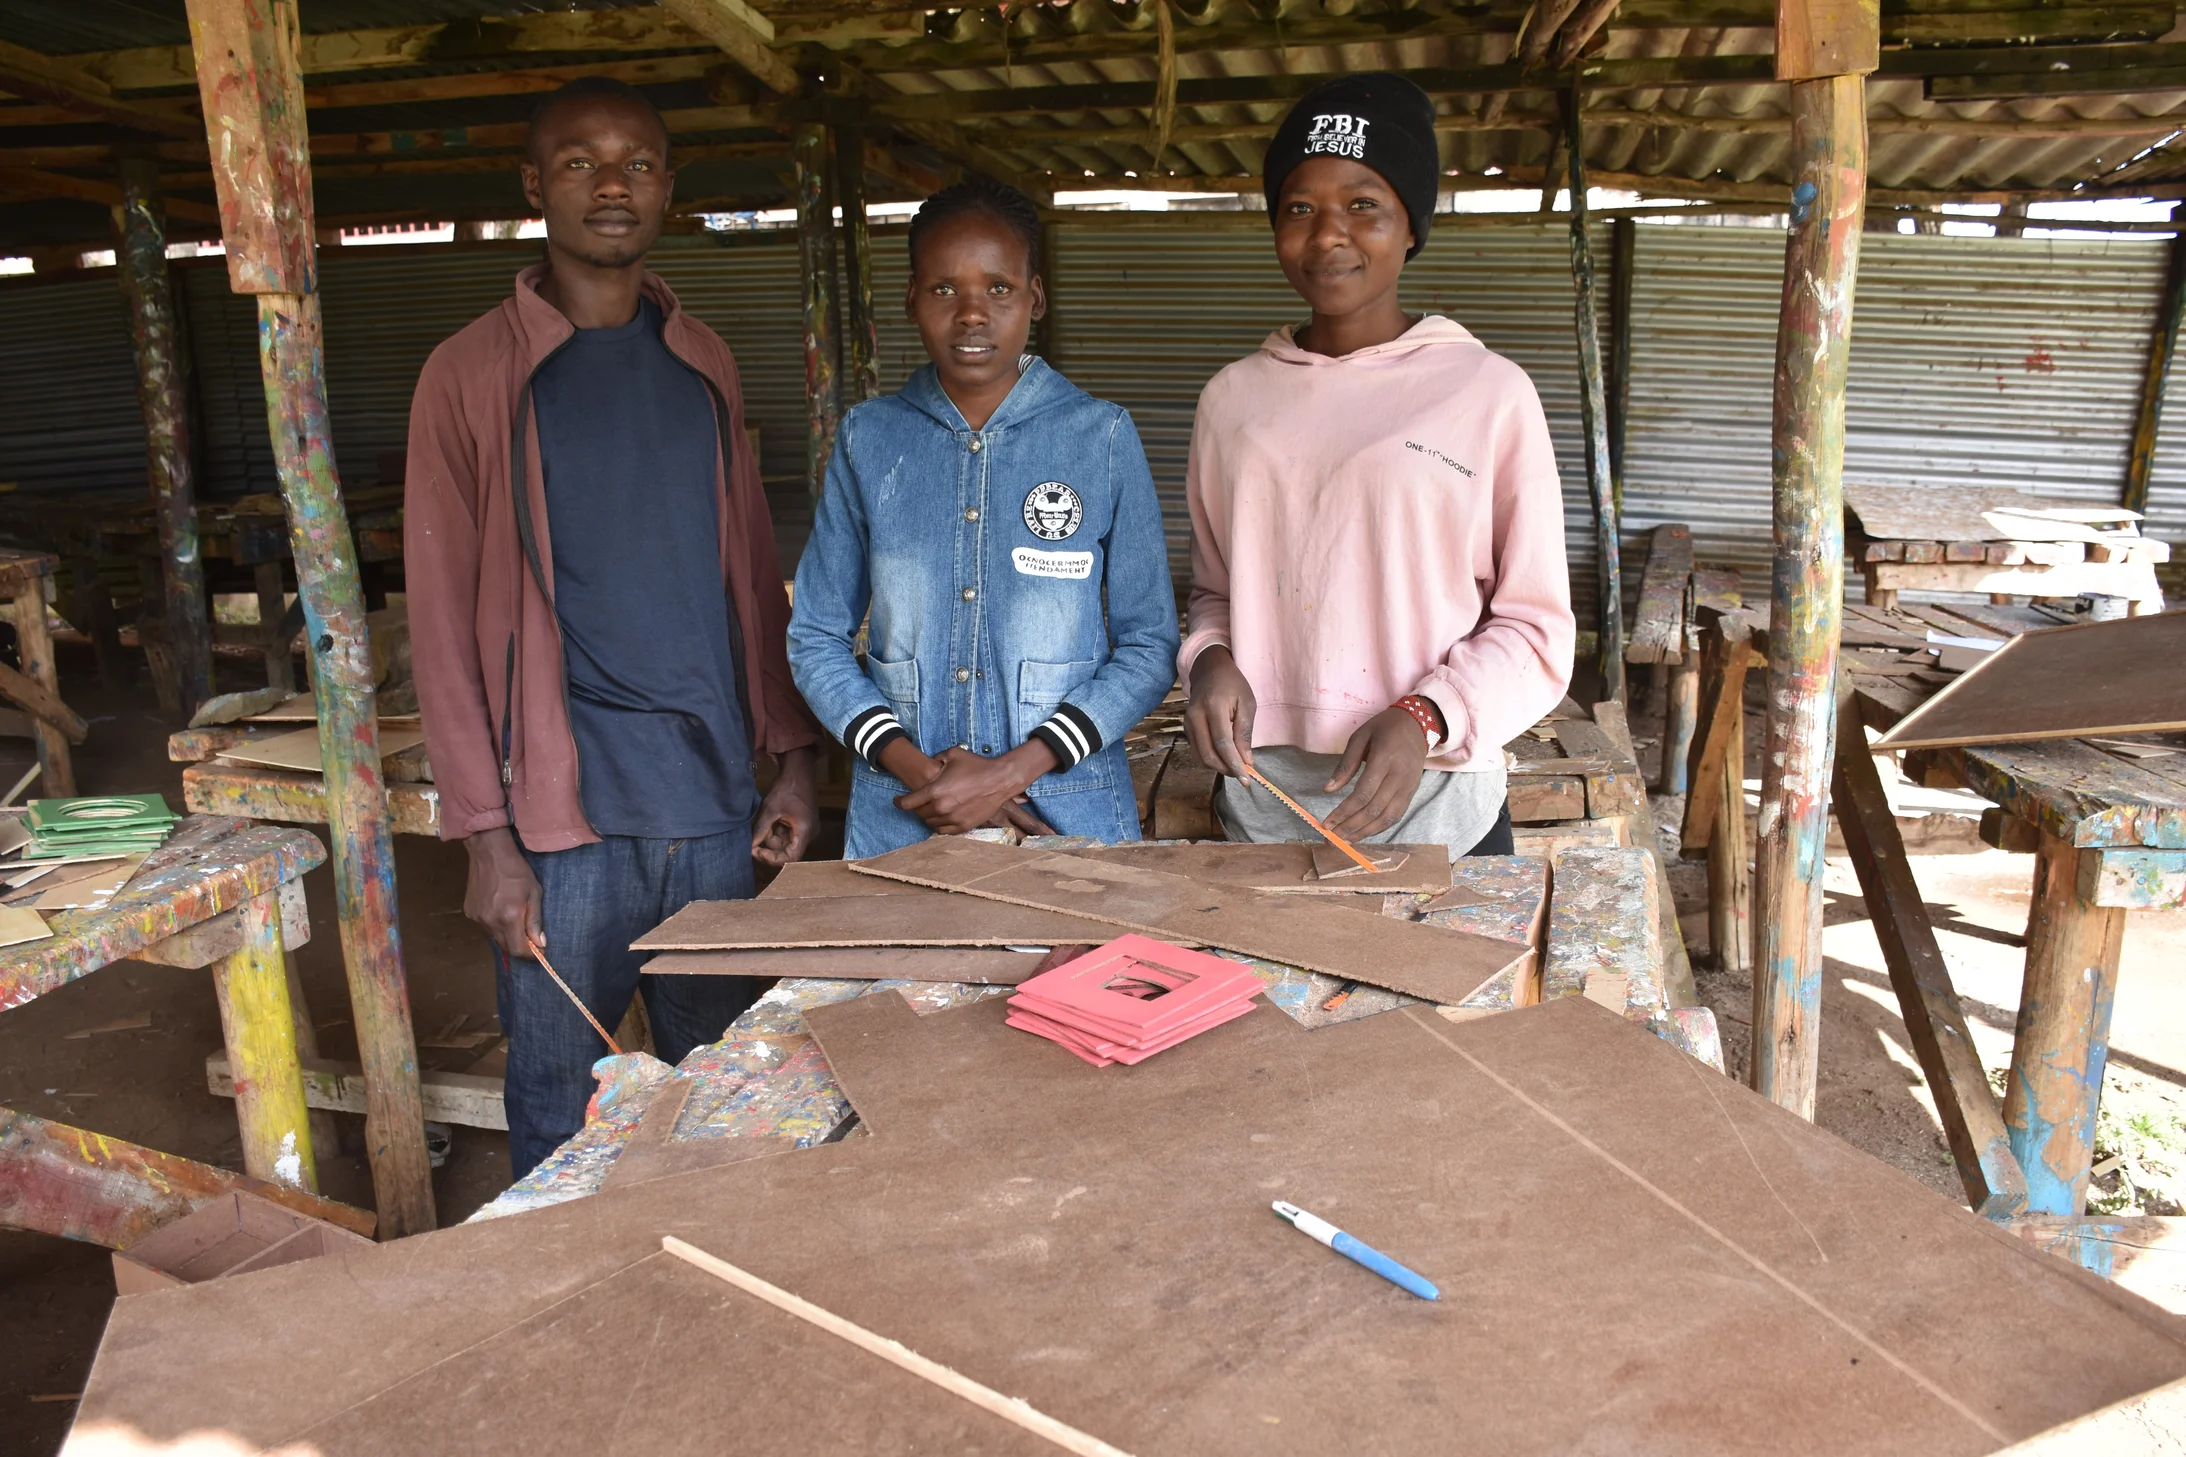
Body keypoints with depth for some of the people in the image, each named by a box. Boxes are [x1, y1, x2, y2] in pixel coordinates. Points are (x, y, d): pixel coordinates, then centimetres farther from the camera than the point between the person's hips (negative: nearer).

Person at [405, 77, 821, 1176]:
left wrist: (791, 753, 7)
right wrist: (487, 839, -9)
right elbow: (443, 622, -4)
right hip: (565, 809, -3)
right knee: (560, 1121, 7)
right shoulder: (474, 373, -3)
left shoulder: (702, 365, 10)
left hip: (715, 797, 4)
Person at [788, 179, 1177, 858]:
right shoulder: (867, 439, 3)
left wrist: (1011, 772, -12)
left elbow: (1150, 645, -3)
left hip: (1069, 817, -1)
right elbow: (816, 638, 5)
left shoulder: (1102, 437, -2)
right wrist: (915, 768, -9)